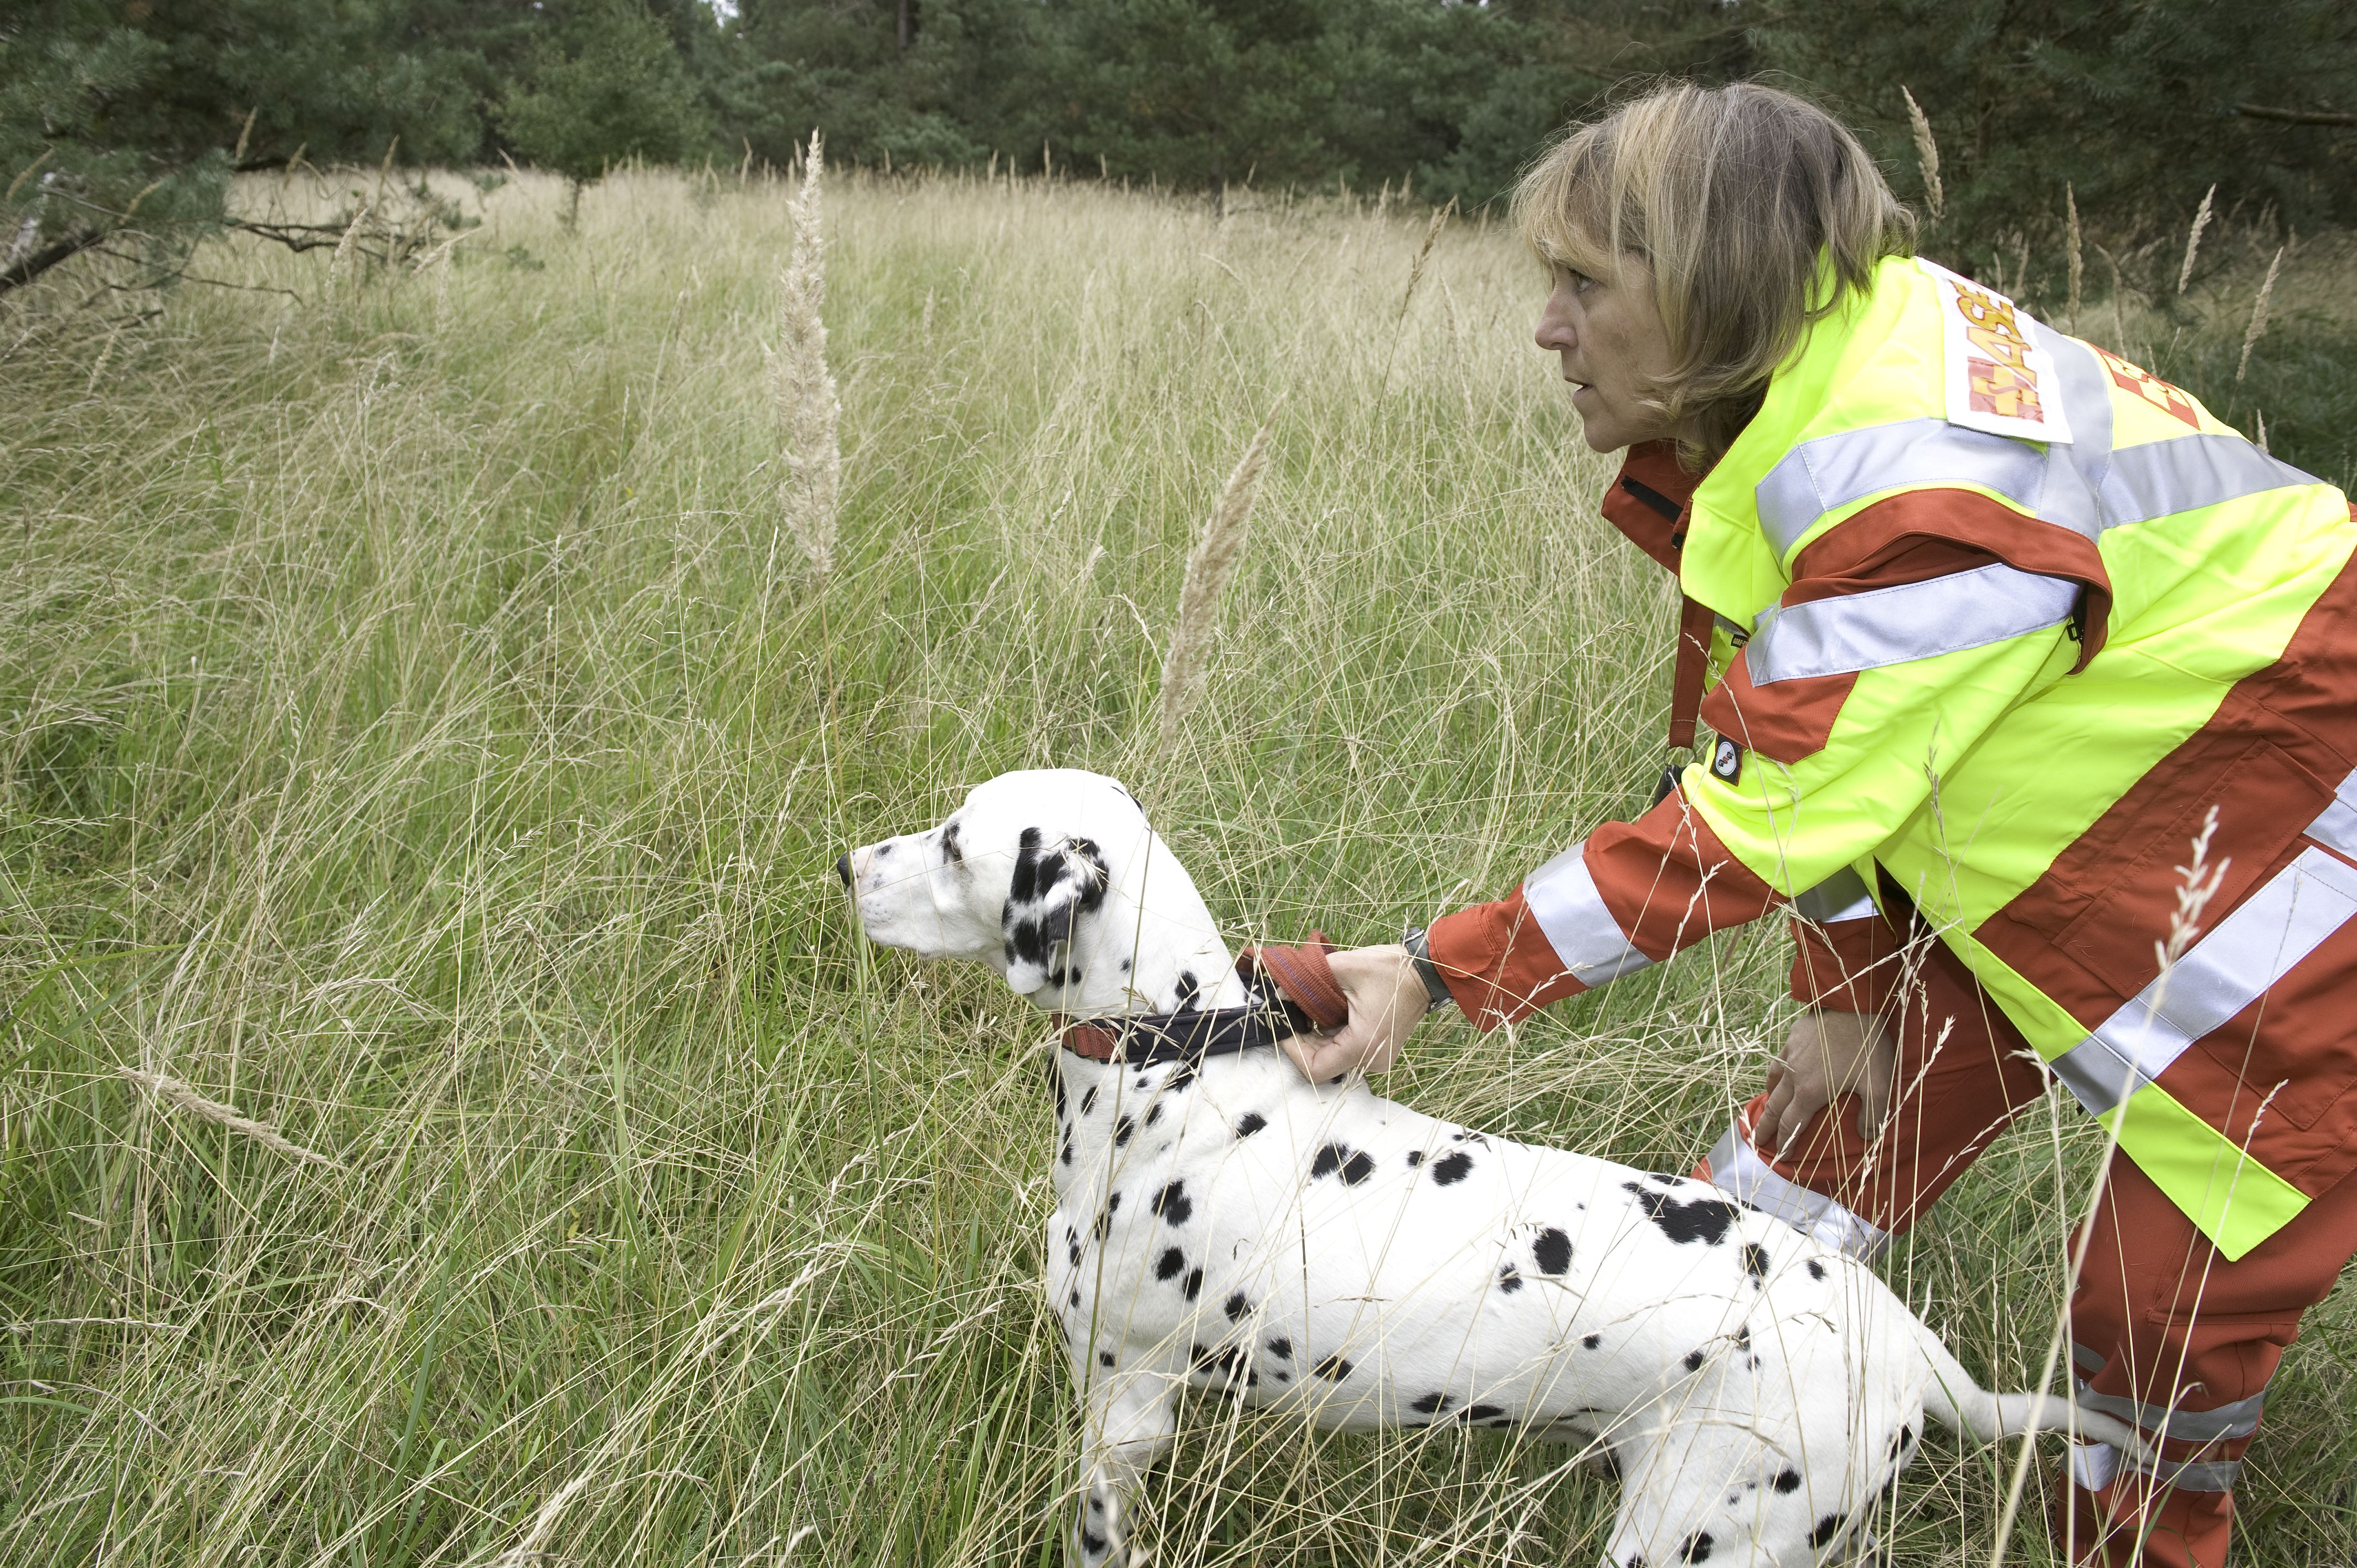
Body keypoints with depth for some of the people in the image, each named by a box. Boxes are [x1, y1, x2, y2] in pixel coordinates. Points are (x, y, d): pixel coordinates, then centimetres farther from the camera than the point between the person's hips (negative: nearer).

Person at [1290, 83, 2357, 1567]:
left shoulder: (1924, 492, -36)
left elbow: (1746, 825, -33)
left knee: (2178, 1283, 0)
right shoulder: (1793, 393, -7)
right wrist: (1844, 988, 3)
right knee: (1848, 1106, 5)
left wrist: (1437, 972, -29)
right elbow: (1819, 743, 2)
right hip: (2053, 816, 8)